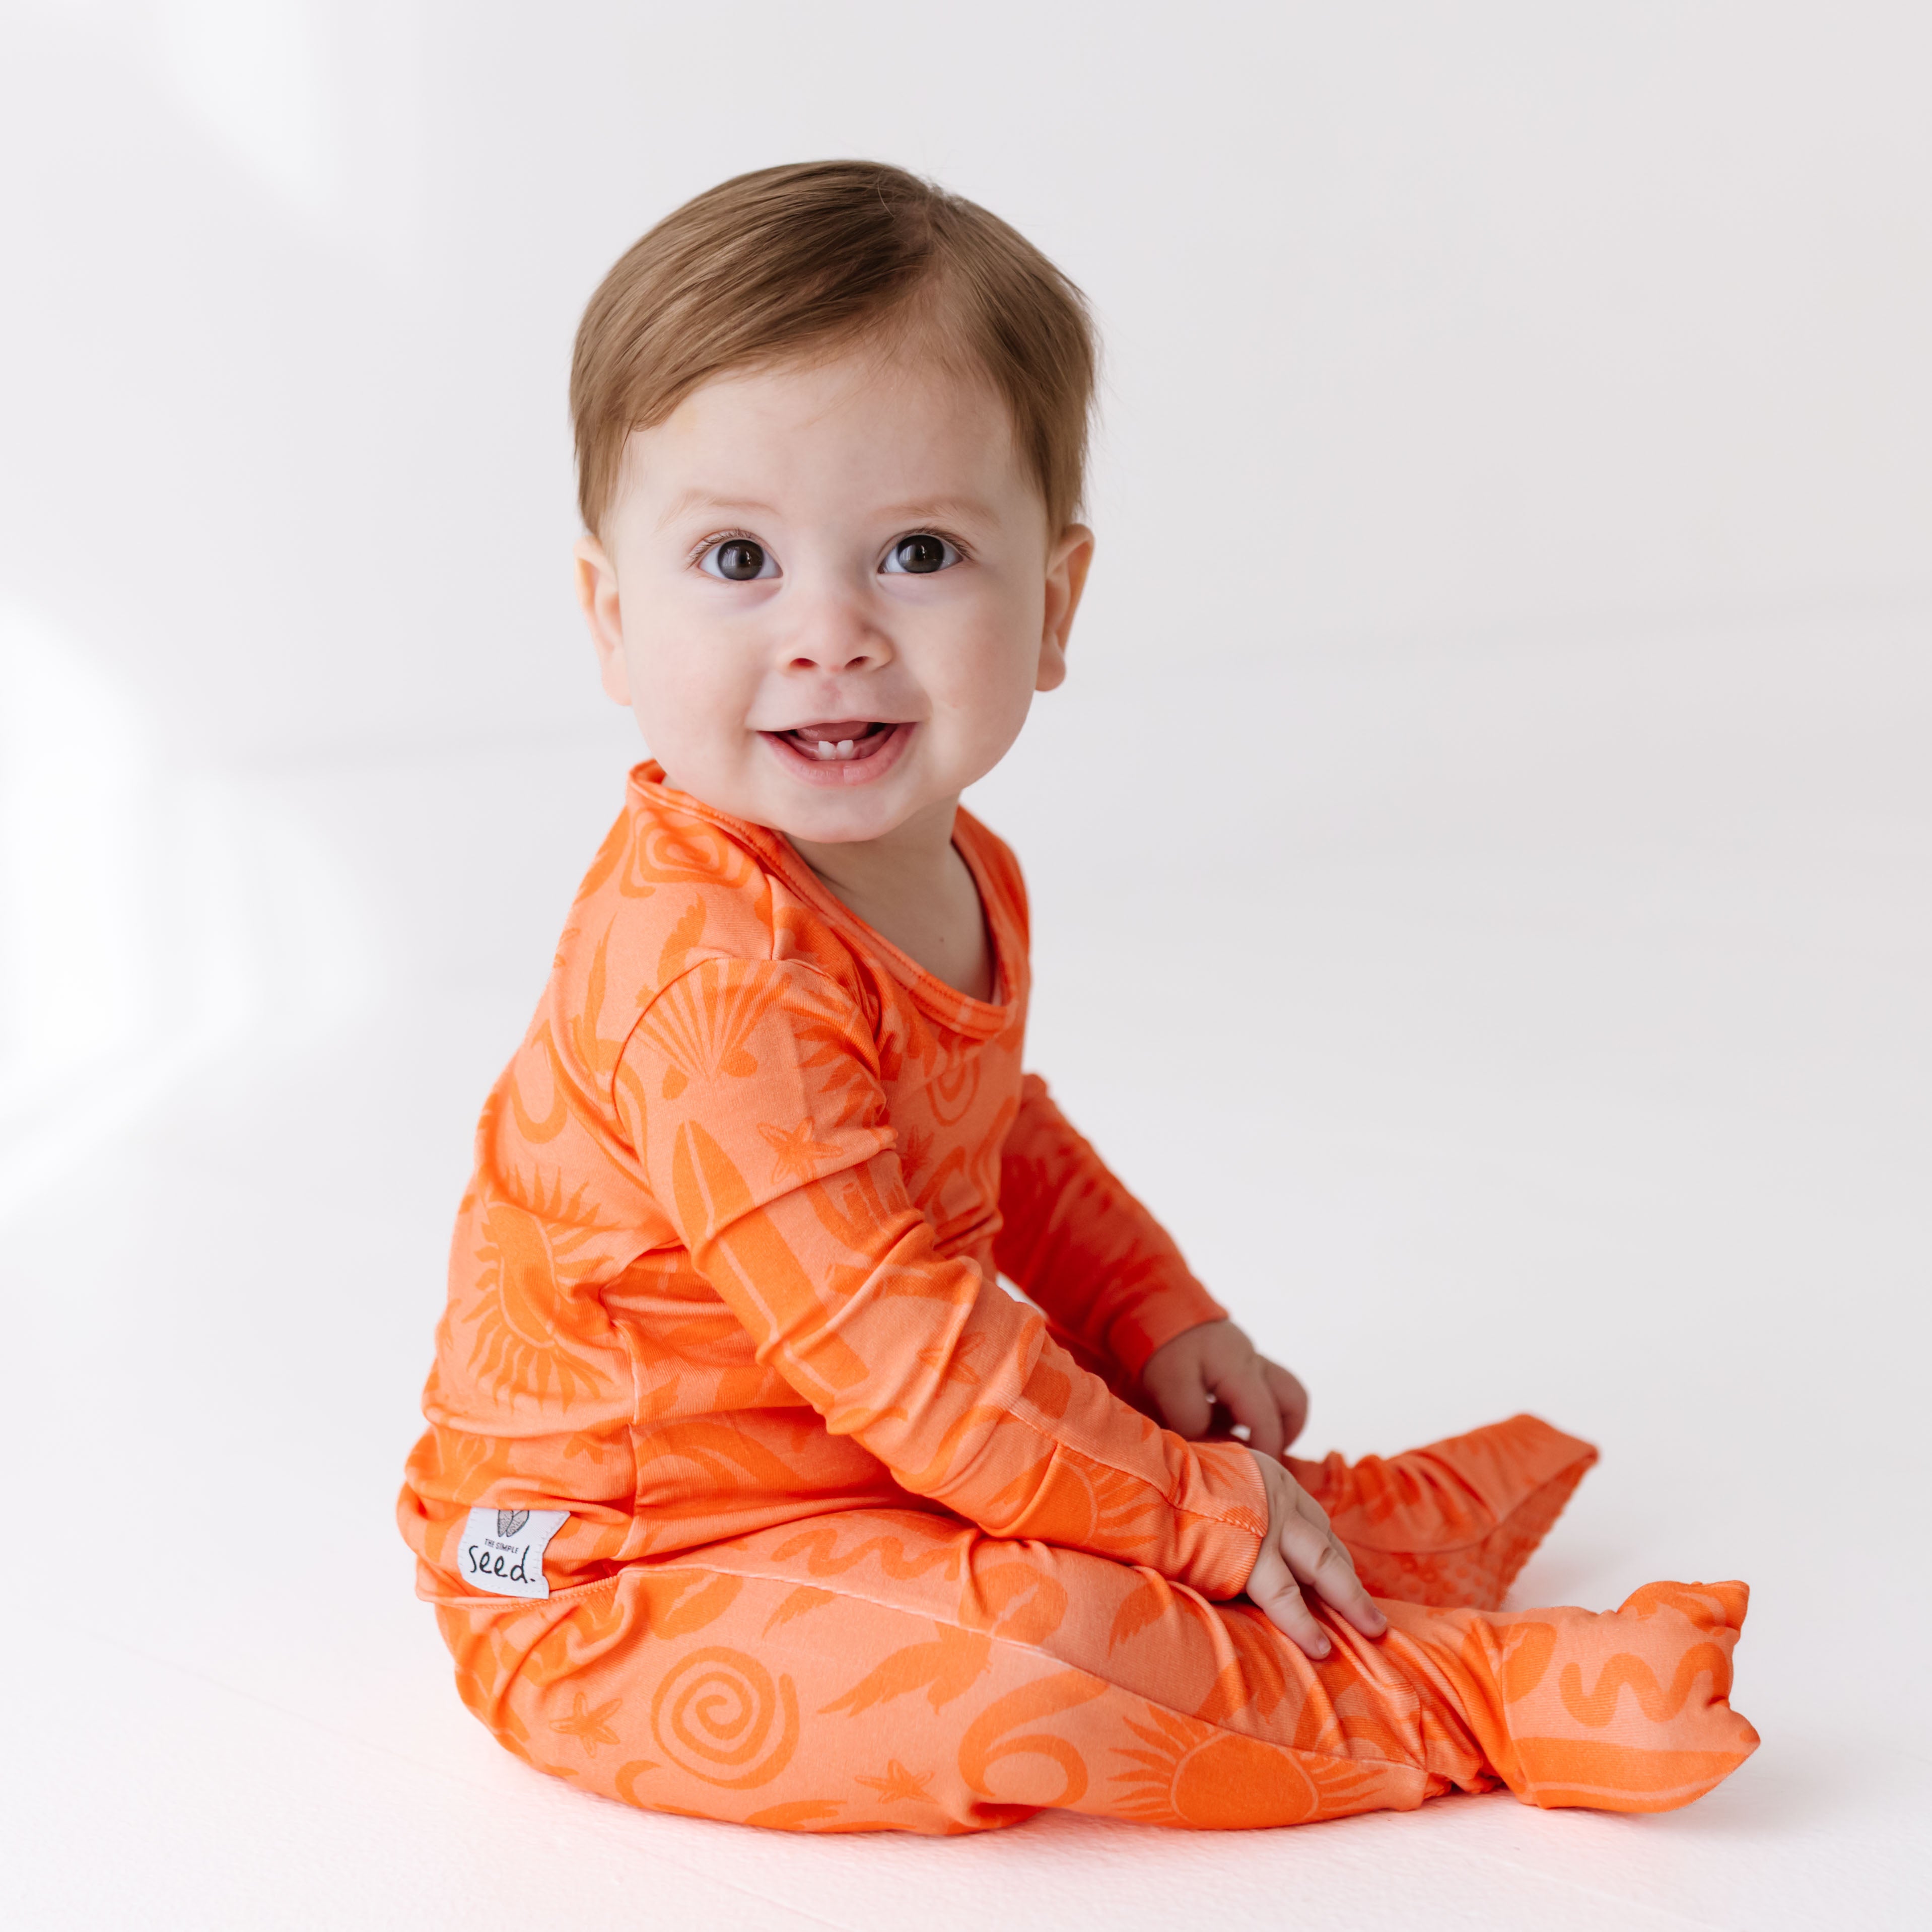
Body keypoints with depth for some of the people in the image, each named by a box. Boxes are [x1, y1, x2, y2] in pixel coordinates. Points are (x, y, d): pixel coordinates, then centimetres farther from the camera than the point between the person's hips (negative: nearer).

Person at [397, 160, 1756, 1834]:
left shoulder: (954, 877, 1)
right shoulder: (716, 979, -31)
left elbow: (999, 1141, 19)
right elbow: (895, 1348, -29)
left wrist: (1157, 1324, 11)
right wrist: (1191, 1513, -19)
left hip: (868, 1469, 10)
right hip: (614, 1597, -10)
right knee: (1050, 1655, -26)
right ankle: (1460, 1697, -11)